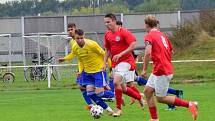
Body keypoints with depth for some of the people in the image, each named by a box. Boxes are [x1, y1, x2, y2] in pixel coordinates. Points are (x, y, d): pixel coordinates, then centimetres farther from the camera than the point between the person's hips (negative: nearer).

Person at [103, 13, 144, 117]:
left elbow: (133, 45, -20)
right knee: (123, 88, 10)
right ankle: (140, 98, 33)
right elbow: (107, 50, 18)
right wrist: (104, 63, 8)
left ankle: (118, 108, -13)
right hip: (115, 64, 8)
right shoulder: (107, 35, 7)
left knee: (116, 82, -23)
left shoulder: (123, 32, -13)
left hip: (126, 61, -8)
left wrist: (120, 54, -25)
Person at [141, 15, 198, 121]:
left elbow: (148, 53, -24)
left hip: (161, 71, -9)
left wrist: (144, 70, -17)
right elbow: (171, 51, 22)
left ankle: (190, 105, -2)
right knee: (147, 91, 11)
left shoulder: (149, 36, -10)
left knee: (161, 98, -1)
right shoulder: (162, 35, 15)